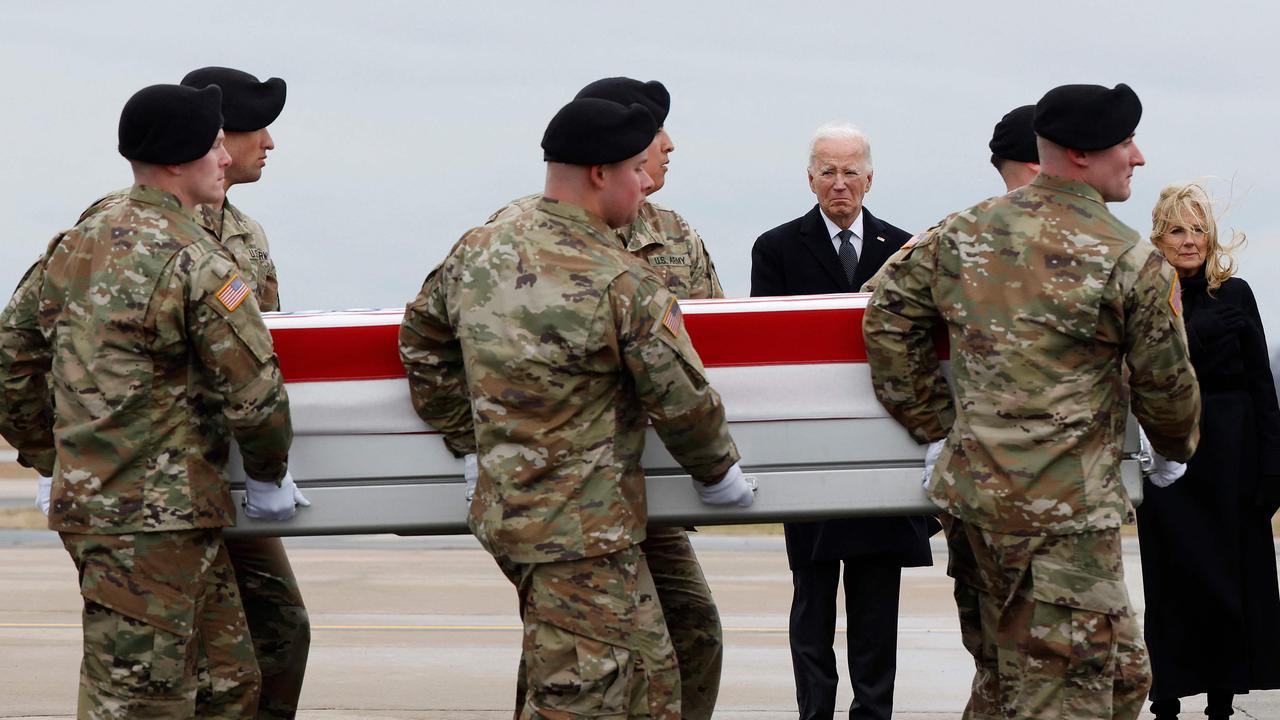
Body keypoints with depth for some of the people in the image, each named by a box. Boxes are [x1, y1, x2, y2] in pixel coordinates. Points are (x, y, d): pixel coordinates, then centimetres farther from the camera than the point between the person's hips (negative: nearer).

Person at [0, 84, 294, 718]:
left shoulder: (73, 246, 11)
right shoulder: (193, 263, -15)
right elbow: (253, 392, -14)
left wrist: (53, 463, 26)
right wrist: (269, 475, 4)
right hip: (159, 515, -9)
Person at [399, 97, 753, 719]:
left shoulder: (476, 253, 4)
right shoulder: (623, 285, -17)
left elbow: (421, 342, 18)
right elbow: (683, 401, -10)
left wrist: (469, 440, 26)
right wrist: (718, 471, 9)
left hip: (503, 509, 8)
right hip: (586, 532, -8)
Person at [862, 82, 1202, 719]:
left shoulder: (964, 233, 8)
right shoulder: (1131, 261, -9)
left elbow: (887, 323, 12)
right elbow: (1166, 385, 2)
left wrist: (935, 423, 19)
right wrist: (1176, 450, 23)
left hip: (970, 494, 8)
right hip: (1063, 514, -7)